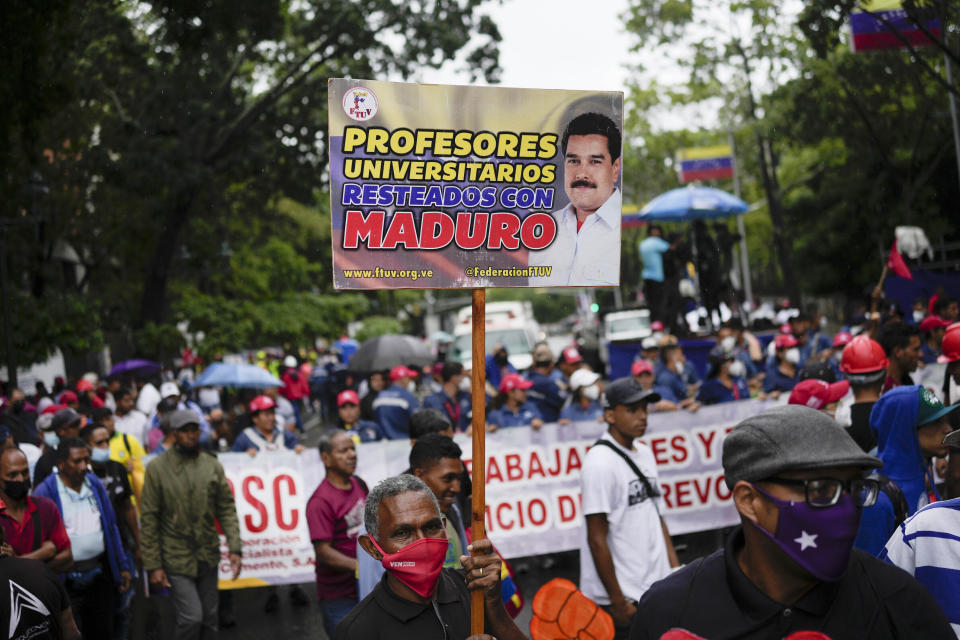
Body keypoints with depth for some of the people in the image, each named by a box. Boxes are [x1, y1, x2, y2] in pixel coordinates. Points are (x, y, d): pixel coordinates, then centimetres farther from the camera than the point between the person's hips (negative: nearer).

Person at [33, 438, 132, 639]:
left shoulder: (95, 484, 7)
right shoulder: (45, 492, -10)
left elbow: (111, 528, 14)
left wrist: (123, 567, 14)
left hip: (100, 575, 5)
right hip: (67, 580, -5)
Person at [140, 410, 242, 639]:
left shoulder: (212, 465, 4)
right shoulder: (158, 468, -7)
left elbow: (227, 509, 5)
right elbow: (149, 520, -6)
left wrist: (234, 548, -7)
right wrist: (153, 566, -9)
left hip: (208, 557, 4)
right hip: (176, 558, -4)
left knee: (209, 619, 10)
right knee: (192, 618, -12)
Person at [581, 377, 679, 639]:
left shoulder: (644, 452, 12)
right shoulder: (600, 463, -15)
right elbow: (597, 539, -17)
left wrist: (676, 569, 11)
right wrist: (618, 602, -17)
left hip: (656, 589, 8)